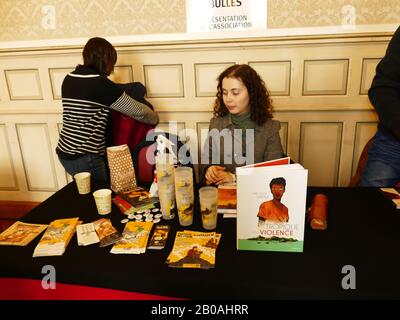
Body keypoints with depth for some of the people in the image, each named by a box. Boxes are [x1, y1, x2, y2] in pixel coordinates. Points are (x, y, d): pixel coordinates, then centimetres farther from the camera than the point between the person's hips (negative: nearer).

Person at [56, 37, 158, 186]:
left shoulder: (69, 79, 5)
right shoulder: (101, 84, -16)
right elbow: (138, 111, -7)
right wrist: (154, 118, 13)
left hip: (64, 152, 8)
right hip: (84, 158, -8)